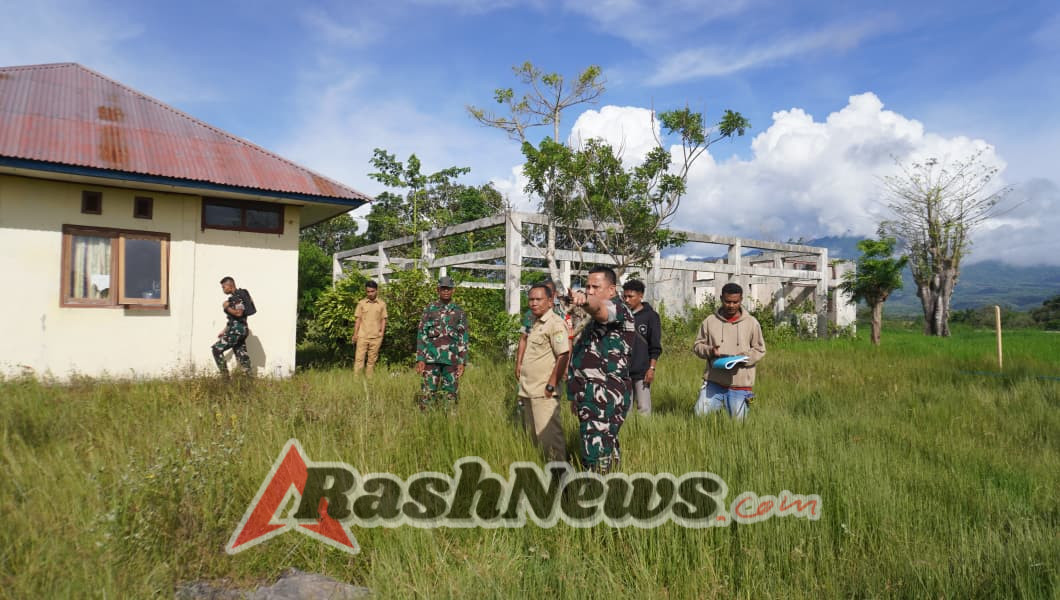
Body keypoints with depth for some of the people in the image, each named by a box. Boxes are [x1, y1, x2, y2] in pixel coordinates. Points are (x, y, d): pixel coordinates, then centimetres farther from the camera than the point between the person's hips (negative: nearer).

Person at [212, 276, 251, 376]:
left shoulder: (237, 297, -12)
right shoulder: (233, 297, 20)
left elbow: (239, 313, -24)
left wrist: (227, 308, -13)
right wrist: (224, 330, 24)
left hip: (237, 330, -10)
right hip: (241, 330, 10)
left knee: (217, 349, -6)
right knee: (240, 354, 8)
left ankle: (225, 375, -5)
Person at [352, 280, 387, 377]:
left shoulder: (382, 304, 5)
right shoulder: (361, 303, 4)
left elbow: (383, 319, 8)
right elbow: (358, 319, 5)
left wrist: (382, 332, -3)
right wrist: (355, 334, 1)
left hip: (376, 337, 1)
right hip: (362, 336, -1)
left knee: (372, 360, 6)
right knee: (359, 358, -5)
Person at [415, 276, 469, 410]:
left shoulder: (459, 312, 7)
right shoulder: (429, 309, 4)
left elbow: (463, 338, 6)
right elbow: (421, 335, 3)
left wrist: (462, 362, -2)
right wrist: (420, 359, -5)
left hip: (451, 359, 1)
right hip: (432, 357, -1)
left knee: (449, 393, 4)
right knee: (428, 393, -1)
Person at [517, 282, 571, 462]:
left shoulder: (555, 323, -13)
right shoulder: (535, 323, 15)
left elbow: (563, 355, -20)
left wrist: (551, 386, -20)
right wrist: (523, 385, 17)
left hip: (543, 393, -9)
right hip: (528, 391, 9)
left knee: (548, 435, -6)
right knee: (531, 434, 17)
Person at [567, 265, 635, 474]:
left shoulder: (618, 308, -8)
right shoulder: (596, 318, 22)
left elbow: (600, 309, -34)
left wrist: (585, 301, -56)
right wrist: (577, 395, 26)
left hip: (604, 398, -10)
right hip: (593, 395, 10)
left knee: (596, 458, -14)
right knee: (608, 450, 17)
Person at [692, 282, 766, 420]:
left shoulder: (752, 323, 2)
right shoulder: (710, 321, 3)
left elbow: (759, 349, 6)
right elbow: (697, 345, 9)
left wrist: (743, 358, -12)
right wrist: (710, 351, -12)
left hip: (740, 386, 0)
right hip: (714, 382, 1)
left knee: (738, 423, 6)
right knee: (700, 415, -5)